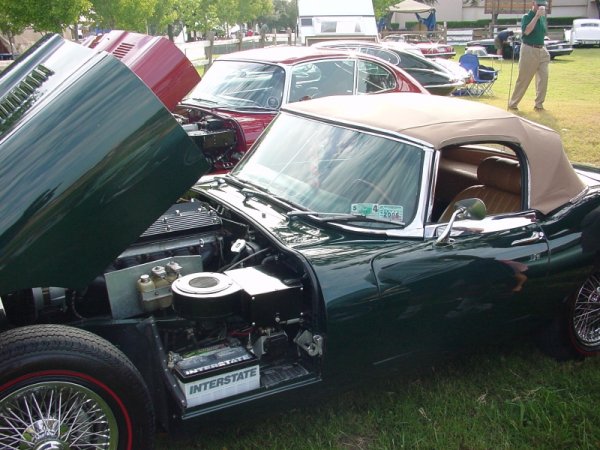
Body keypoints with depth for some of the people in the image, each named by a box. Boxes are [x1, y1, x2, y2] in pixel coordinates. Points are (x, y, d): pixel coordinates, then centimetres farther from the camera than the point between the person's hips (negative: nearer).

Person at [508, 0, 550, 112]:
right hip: (529, 50, -6)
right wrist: (537, 16, -23)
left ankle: (539, 104, 5)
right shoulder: (527, 17, -6)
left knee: (543, 77, -2)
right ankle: (513, 103, 10)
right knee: (523, 79, -1)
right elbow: (526, 31, -25)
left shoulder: (543, 17, 11)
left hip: (542, 50, 6)